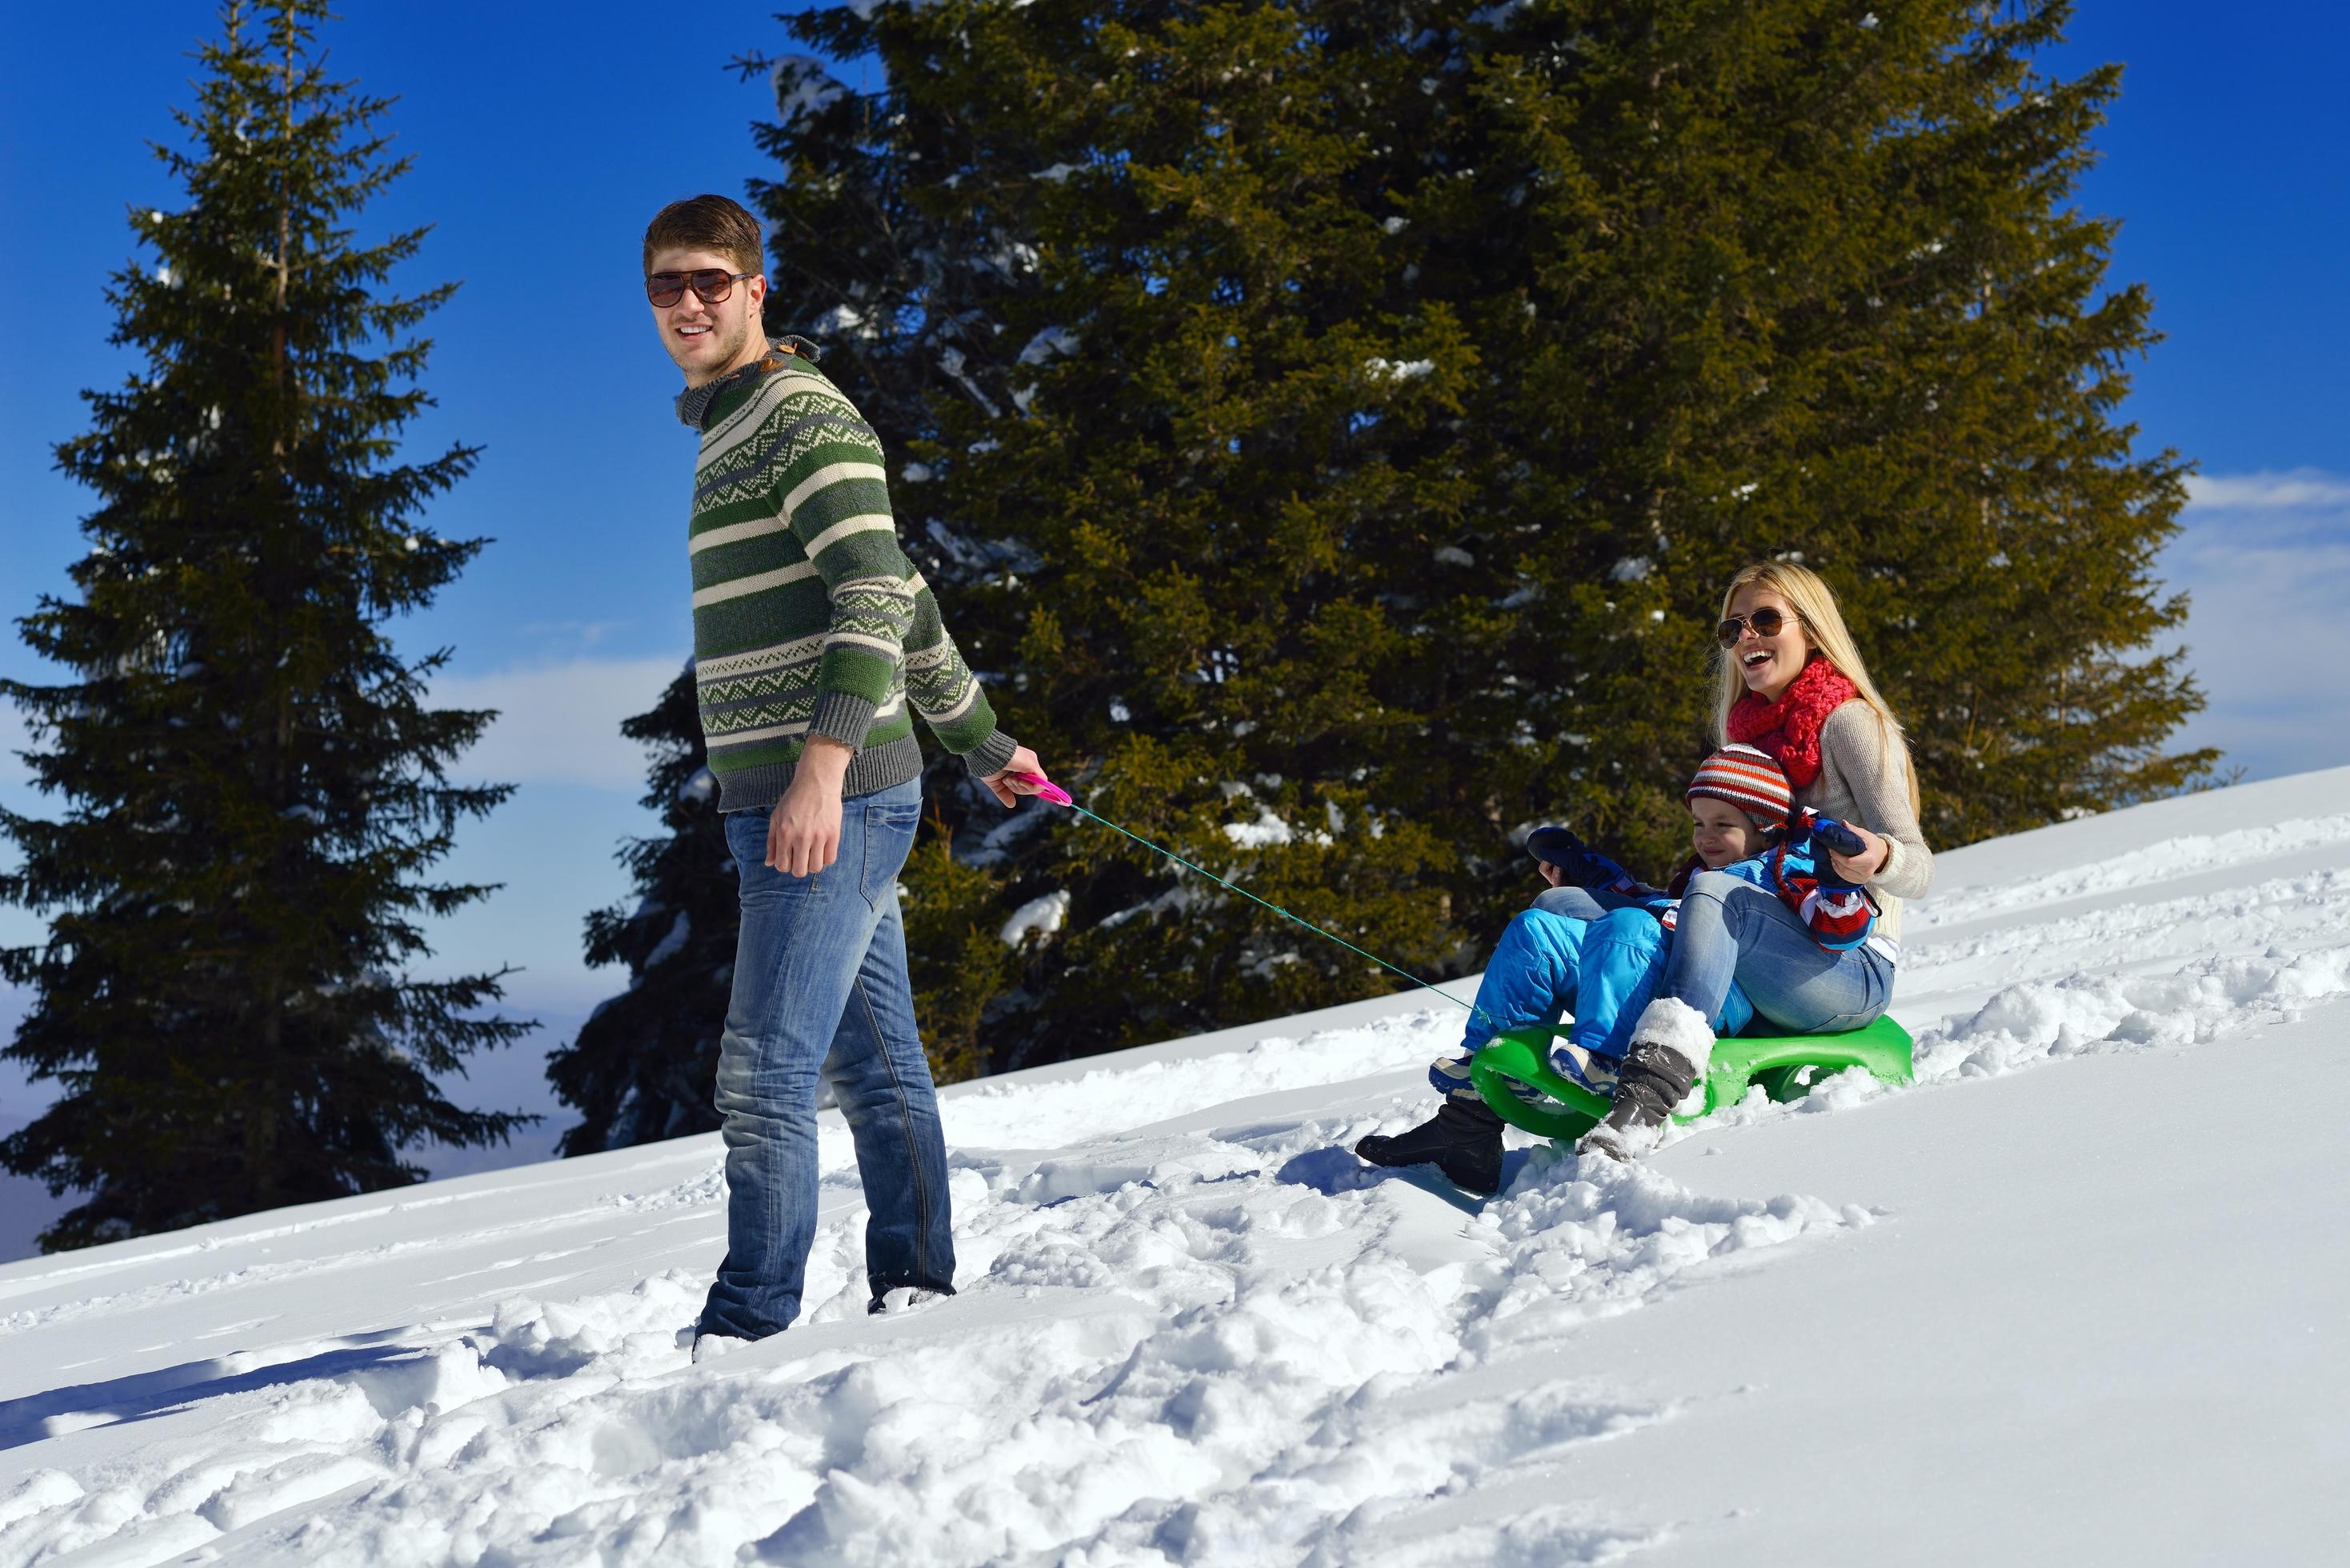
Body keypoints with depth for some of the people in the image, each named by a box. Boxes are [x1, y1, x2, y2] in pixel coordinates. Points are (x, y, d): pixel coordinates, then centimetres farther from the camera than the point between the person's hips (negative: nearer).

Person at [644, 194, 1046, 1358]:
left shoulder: (803, 414, -7)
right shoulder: (725, 431, 23)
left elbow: (877, 593, -20)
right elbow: (904, 604, 27)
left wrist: (823, 763, -30)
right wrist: (981, 741, 31)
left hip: (833, 800, -10)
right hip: (782, 806, 10)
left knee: (763, 1074, -12)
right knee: (876, 1065, 12)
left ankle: (743, 1337, -11)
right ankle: (917, 1296, 17)